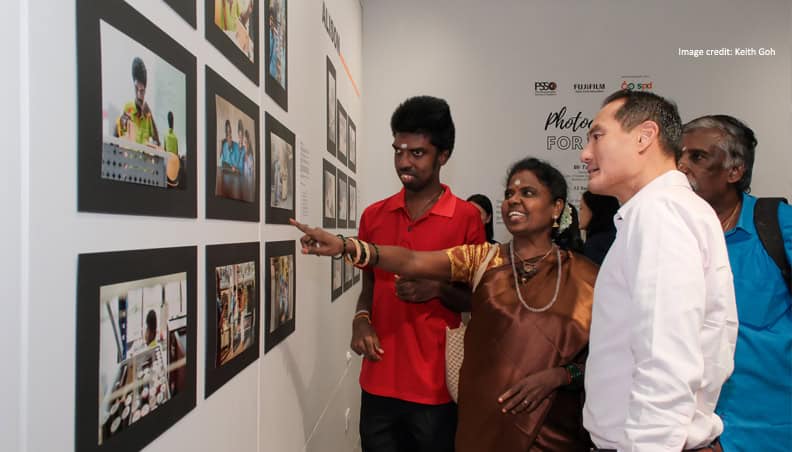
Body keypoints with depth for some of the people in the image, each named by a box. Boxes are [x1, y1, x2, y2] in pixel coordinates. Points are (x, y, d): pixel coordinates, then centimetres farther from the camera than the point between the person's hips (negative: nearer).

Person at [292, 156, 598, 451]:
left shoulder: (584, 276, -4)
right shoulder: (482, 259, -2)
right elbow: (412, 261, -17)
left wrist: (559, 375, -18)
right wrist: (346, 246, -31)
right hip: (484, 420, 1)